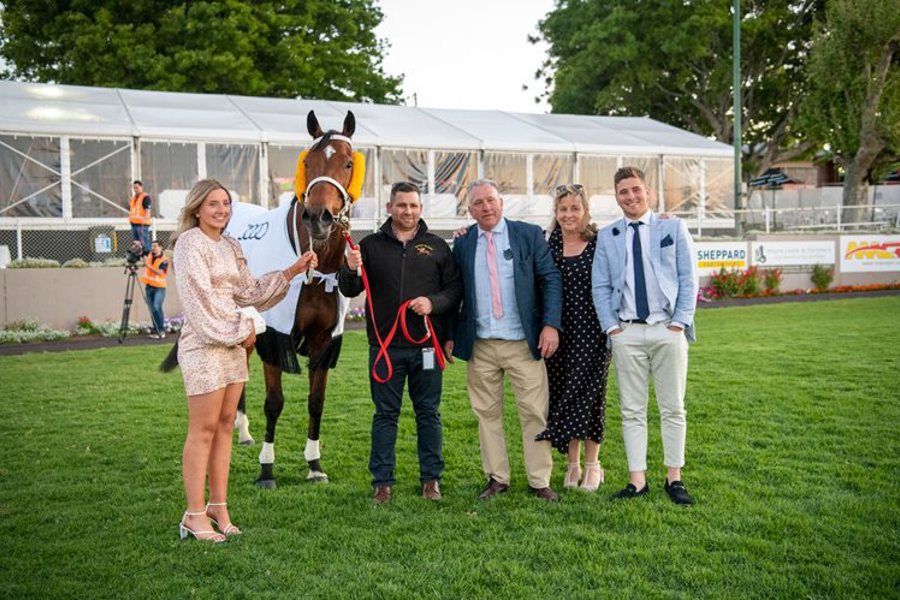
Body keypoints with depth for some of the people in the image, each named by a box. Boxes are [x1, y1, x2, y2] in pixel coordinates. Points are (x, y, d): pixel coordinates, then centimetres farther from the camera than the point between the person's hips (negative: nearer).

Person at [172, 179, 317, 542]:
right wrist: (241, 330, -10)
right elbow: (201, 299, -14)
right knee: (203, 429, -4)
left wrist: (293, 271, 9)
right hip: (203, 345, -8)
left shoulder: (230, 247, 14)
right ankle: (195, 515, 5)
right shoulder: (189, 243, -9)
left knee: (225, 425, 9)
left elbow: (248, 291, 17)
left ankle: (218, 507, 17)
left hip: (233, 345, 8)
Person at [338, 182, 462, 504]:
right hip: (385, 346, 0)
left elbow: (455, 288, 5)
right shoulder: (371, 245, 6)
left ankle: (431, 478, 20)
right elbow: (349, 290, 4)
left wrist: (434, 302, -13)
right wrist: (351, 270, -17)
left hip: (426, 344, 1)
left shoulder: (437, 246, 7)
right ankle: (382, 482, 15)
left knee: (428, 413, 8)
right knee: (385, 414, 6)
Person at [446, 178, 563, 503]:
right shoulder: (463, 243, 7)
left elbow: (551, 279, 0)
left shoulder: (529, 234, 1)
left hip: (524, 342, -2)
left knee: (535, 414, 0)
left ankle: (540, 482, 10)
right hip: (480, 345, 2)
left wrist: (551, 324, -10)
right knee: (487, 414, 8)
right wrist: (450, 334, 5)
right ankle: (497, 478, 19)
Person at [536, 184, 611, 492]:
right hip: (558, 332, 2)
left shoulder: (599, 243, -2)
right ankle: (572, 464, 20)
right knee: (562, 395, 7)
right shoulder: (546, 245, 3)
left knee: (589, 394, 2)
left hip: (592, 331, -2)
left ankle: (592, 465, 17)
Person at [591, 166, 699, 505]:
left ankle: (674, 478, 14)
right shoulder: (606, 236, 10)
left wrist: (680, 323, -6)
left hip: (668, 329, -1)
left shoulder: (673, 228, 7)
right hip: (626, 332, 1)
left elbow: (688, 279, 3)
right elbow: (600, 287, 8)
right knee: (632, 411, 3)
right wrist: (611, 327, -3)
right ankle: (637, 480, 9)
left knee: (673, 409, 5)